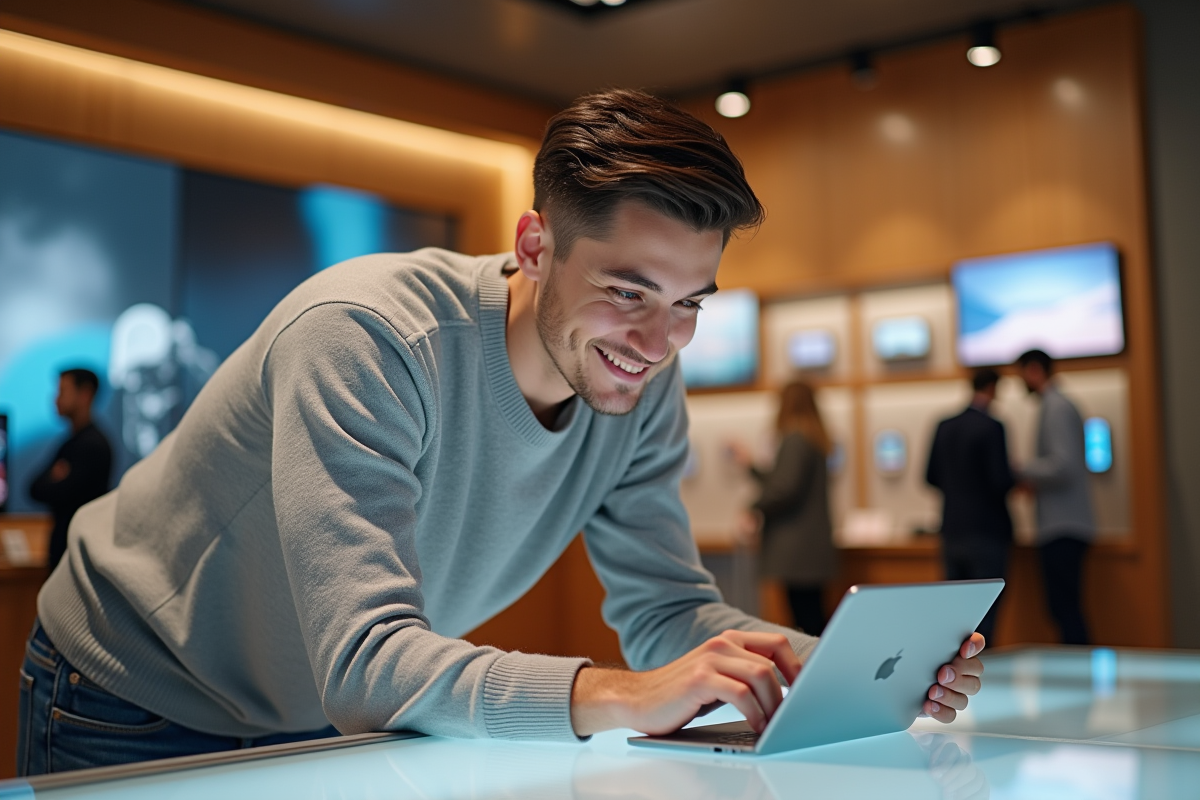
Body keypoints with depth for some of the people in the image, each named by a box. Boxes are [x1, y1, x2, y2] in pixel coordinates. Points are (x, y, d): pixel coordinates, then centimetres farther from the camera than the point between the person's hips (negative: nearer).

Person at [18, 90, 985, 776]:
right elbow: (363, 665, -40)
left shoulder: (643, 387, -13)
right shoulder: (364, 336, -33)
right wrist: (631, 697, -53)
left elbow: (667, 608, -10)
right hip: (139, 709, -5)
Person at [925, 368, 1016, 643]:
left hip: (952, 532, 6)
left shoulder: (944, 427, 5)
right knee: (984, 613, -1)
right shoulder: (991, 427, -13)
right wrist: (1014, 476, 3)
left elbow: (931, 476, 10)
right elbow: (1001, 482, -18)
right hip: (987, 533, -6)